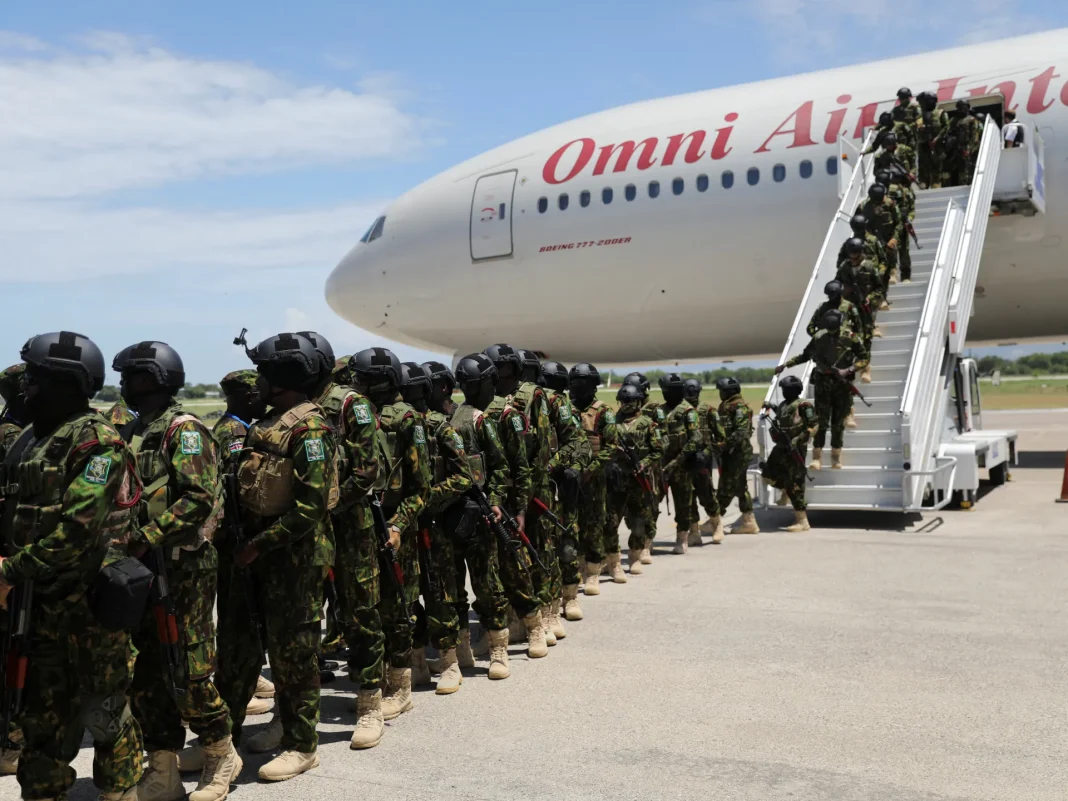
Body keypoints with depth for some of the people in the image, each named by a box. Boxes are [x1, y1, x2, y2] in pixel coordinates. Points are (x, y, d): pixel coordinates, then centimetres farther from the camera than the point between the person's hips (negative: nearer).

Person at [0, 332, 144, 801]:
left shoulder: (97, 441, -15)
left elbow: (76, 530, -21)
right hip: (39, 601, 8)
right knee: (40, 711, 15)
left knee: (101, 709, 5)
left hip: (89, 600, -7)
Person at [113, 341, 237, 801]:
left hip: (184, 569, -8)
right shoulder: (132, 434, 14)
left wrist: (146, 538, -22)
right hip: (144, 571, 8)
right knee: (147, 675, 11)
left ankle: (222, 757, 19)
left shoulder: (183, 430, -11)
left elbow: (198, 498, -19)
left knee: (188, 675, -2)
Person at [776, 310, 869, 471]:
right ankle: (817, 457, -2)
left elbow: (864, 359, -1)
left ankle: (836, 458, 16)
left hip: (842, 383, -1)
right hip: (823, 383, 1)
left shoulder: (850, 337, -5)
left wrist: (848, 370, -17)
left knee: (838, 423, 6)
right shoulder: (819, 337, 1)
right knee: (821, 421, -4)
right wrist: (785, 364, 8)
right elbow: (805, 355, 14)